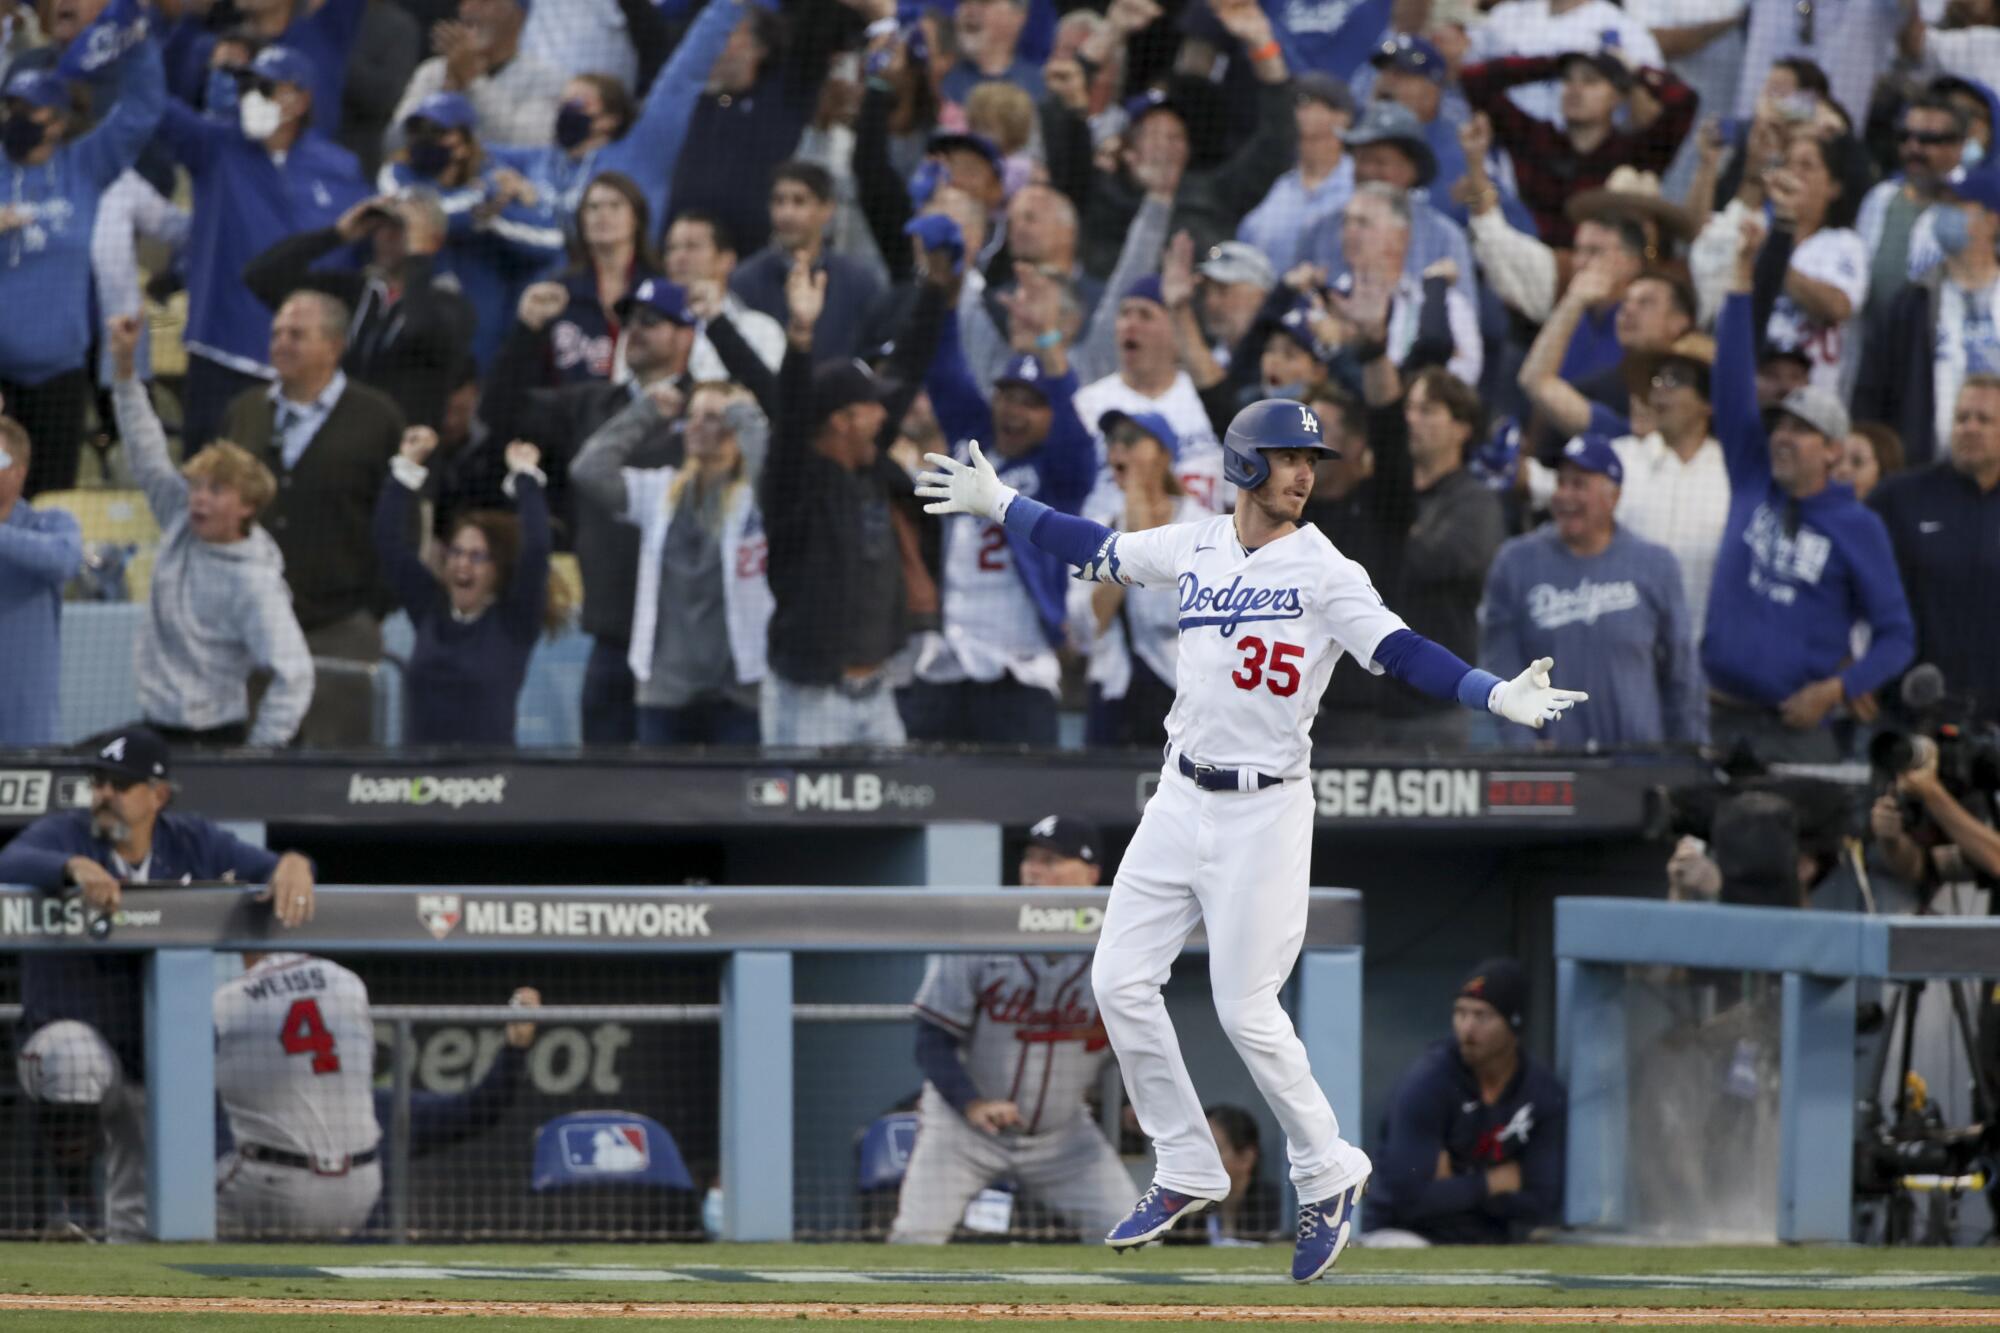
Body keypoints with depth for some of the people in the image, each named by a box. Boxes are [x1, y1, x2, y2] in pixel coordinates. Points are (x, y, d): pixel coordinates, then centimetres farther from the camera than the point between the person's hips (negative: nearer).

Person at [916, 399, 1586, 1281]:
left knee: (1245, 1009, -8)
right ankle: (1187, 1175, 15)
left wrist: (1498, 695, -34)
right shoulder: (1194, 548, 5)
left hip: (1264, 811, -6)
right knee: (1121, 981, 2)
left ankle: (1328, 1177, 12)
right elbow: (1095, 551, 20)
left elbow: (1401, 653, -20)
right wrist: (998, 504, 24)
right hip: (1181, 801, 6)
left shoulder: (1325, 572, -10)